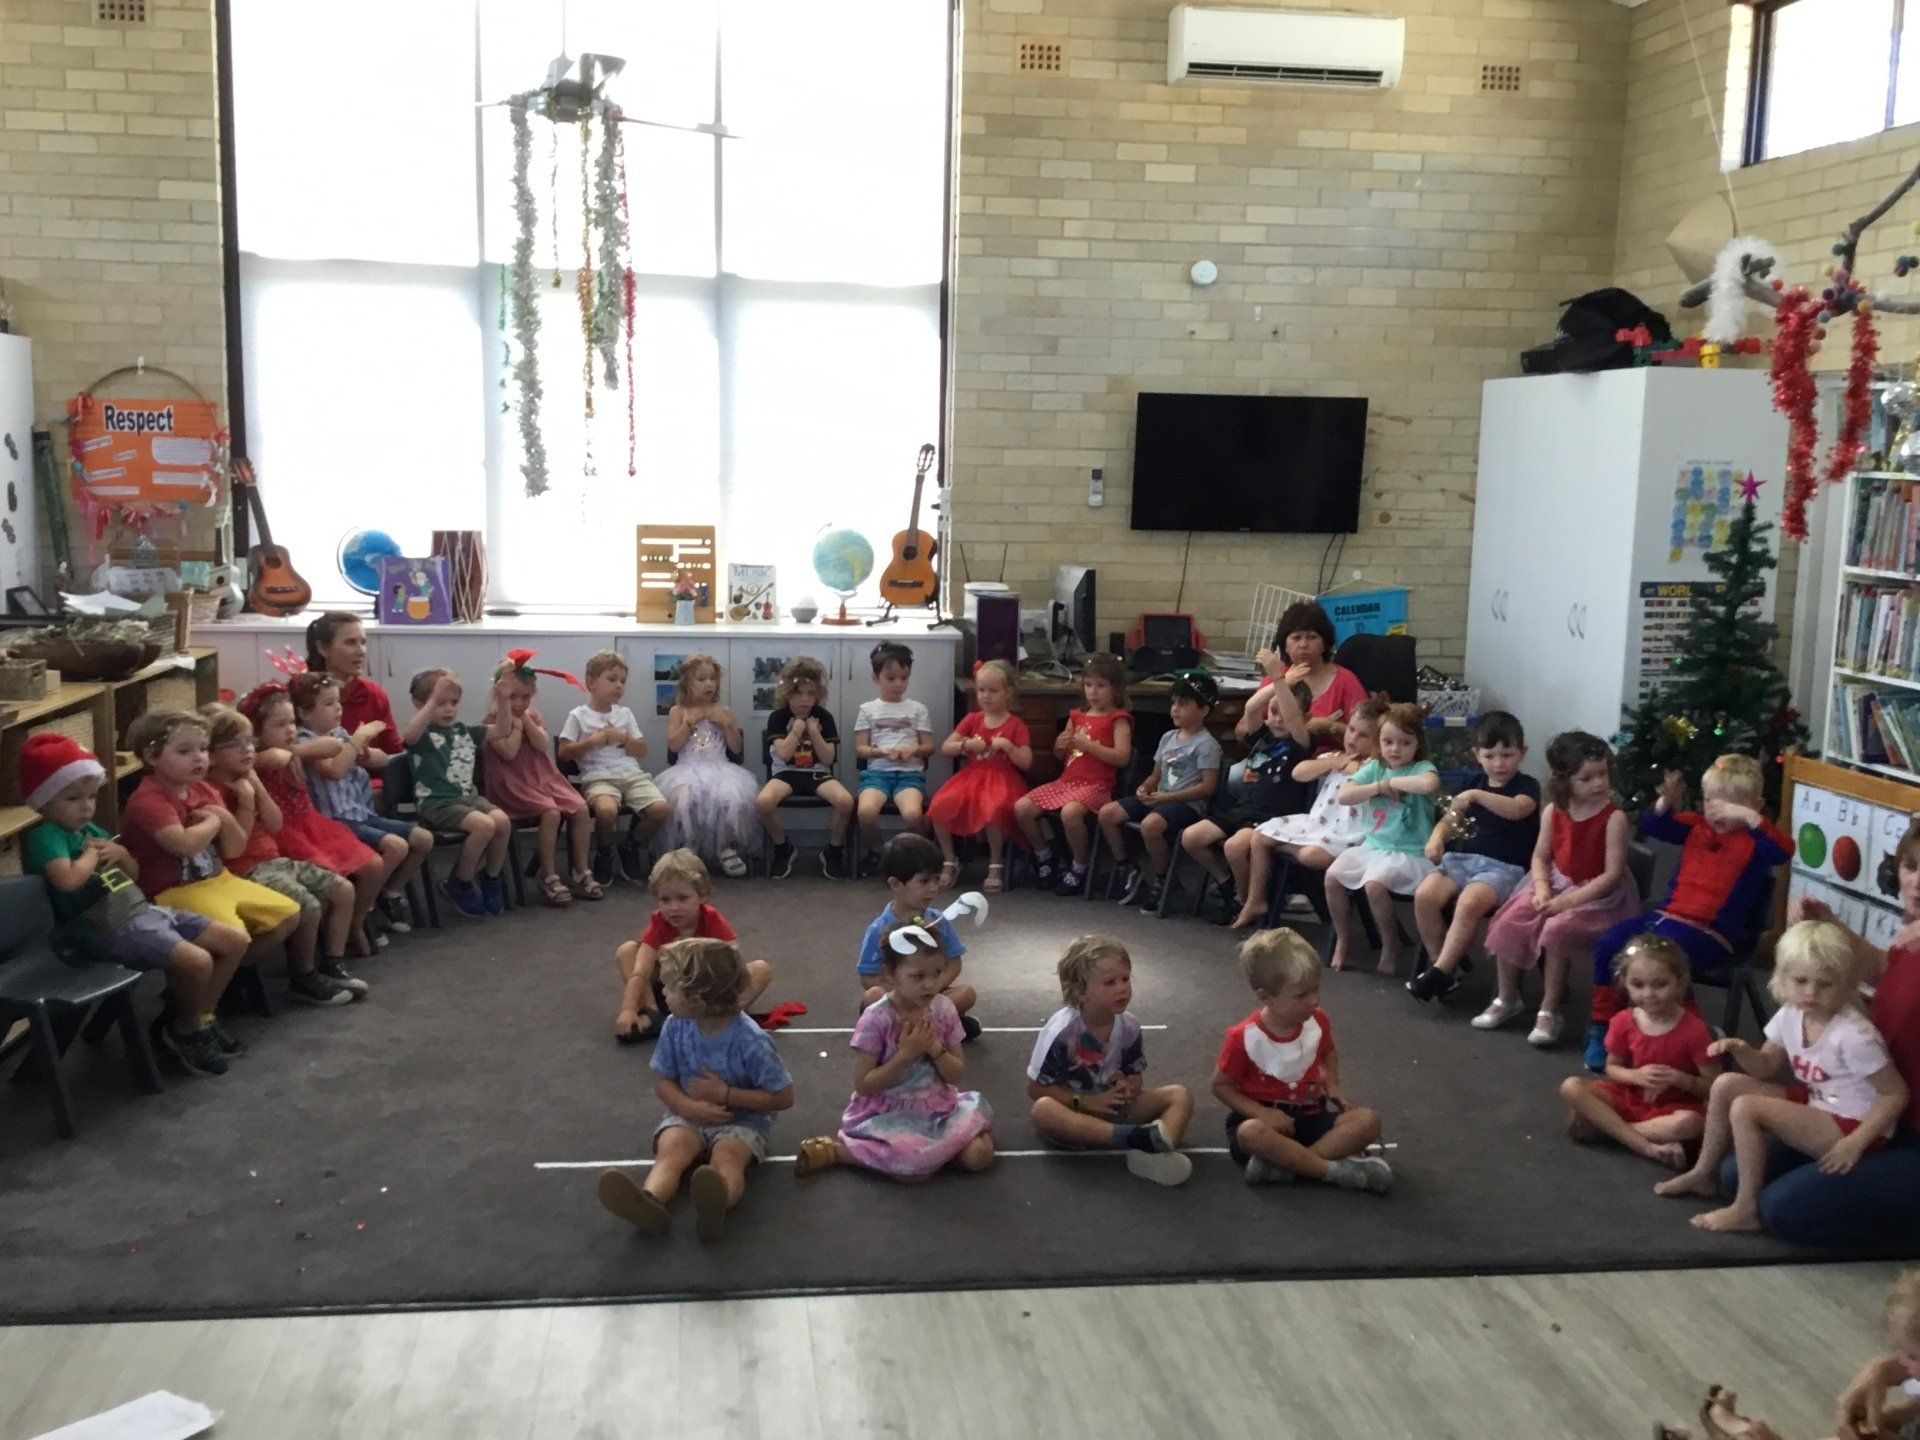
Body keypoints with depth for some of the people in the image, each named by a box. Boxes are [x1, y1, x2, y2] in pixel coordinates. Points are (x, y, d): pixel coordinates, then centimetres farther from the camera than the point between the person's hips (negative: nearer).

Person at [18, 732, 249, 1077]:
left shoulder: (89, 829, 16)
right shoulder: (45, 836, -12)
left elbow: (134, 873, 24)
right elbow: (68, 880, -32)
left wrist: (119, 853, 2)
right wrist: (91, 855, -12)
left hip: (144, 911, 10)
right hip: (110, 929, -10)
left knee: (235, 940, 2)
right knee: (197, 961, -29)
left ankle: (194, 1020, 14)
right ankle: (183, 1030, 2)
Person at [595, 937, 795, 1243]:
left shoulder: (750, 1041, -19)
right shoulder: (676, 1028, -6)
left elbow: (783, 1098, -13)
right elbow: (662, 1082, 3)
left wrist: (725, 1094, -17)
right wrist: (691, 1106, -18)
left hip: (740, 1119, -3)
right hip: (689, 1115, 4)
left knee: (728, 1155, -35)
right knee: (671, 1148, -29)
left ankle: (716, 1204, -68)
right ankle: (650, 1202, -60)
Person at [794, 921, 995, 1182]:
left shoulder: (944, 1010, -4)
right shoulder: (876, 1019, -18)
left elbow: (958, 1075, 2)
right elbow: (863, 1085, -16)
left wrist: (935, 1049, -17)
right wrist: (906, 1054, -23)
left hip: (937, 1107, 4)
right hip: (887, 1115, -4)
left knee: (979, 1155, -16)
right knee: (916, 1166, -28)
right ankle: (835, 1149, -6)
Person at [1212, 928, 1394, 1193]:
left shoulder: (1318, 1021, -3)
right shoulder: (1243, 1038, -16)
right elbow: (1221, 1085, -7)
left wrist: (1332, 1084, 1)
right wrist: (1261, 1112, -21)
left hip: (1310, 1118, 4)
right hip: (1264, 1118, -4)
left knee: (1369, 1120, -20)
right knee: (1251, 1133, -39)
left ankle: (1281, 1165, -31)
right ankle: (1336, 1169, -33)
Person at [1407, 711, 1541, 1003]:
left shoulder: (1527, 786, -1)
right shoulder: (1475, 782, 18)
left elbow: (1517, 809, -24)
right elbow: (1451, 818, 17)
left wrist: (1476, 796, -35)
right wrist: (1437, 837, -6)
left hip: (1504, 866, -5)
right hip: (1463, 858, 6)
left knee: (1468, 903, -35)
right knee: (1424, 895, -22)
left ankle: (1440, 972, -23)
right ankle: (1442, 964, -7)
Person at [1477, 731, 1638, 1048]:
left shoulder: (1614, 818, -17)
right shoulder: (1553, 812, -1)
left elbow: (1612, 874, -19)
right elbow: (1541, 857, 7)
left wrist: (1569, 900, -23)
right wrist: (1542, 889, -14)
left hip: (1597, 894, -5)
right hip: (1556, 885, 5)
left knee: (1557, 931, -30)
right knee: (1509, 924, -12)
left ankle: (1549, 1011, -13)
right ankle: (1507, 999, 9)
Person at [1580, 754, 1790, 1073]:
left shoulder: (1754, 839, -3)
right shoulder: (1696, 826, 13)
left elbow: (1783, 850, -24)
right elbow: (1651, 827, 12)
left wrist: (1749, 817, -32)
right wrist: (1666, 803, -8)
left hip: (1708, 934, -6)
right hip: (1666, 916, 7)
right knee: (1607, 945, -11)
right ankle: (1601, 1026, 3)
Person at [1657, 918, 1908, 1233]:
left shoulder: (1853, 1036, -25)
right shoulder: (1789, 1017, -2)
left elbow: (1896, 1094, -20)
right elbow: (1766, 1068, 11)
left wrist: (1855, 1143, -24)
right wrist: (1741, 1050, -12)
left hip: (1851, 1125, -8)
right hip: (1814, 1106, 8)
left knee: (1746, 1108, -24)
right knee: (1727, 1085, 0)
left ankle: (1746, 1208, -12)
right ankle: (1704, 1174, 16)